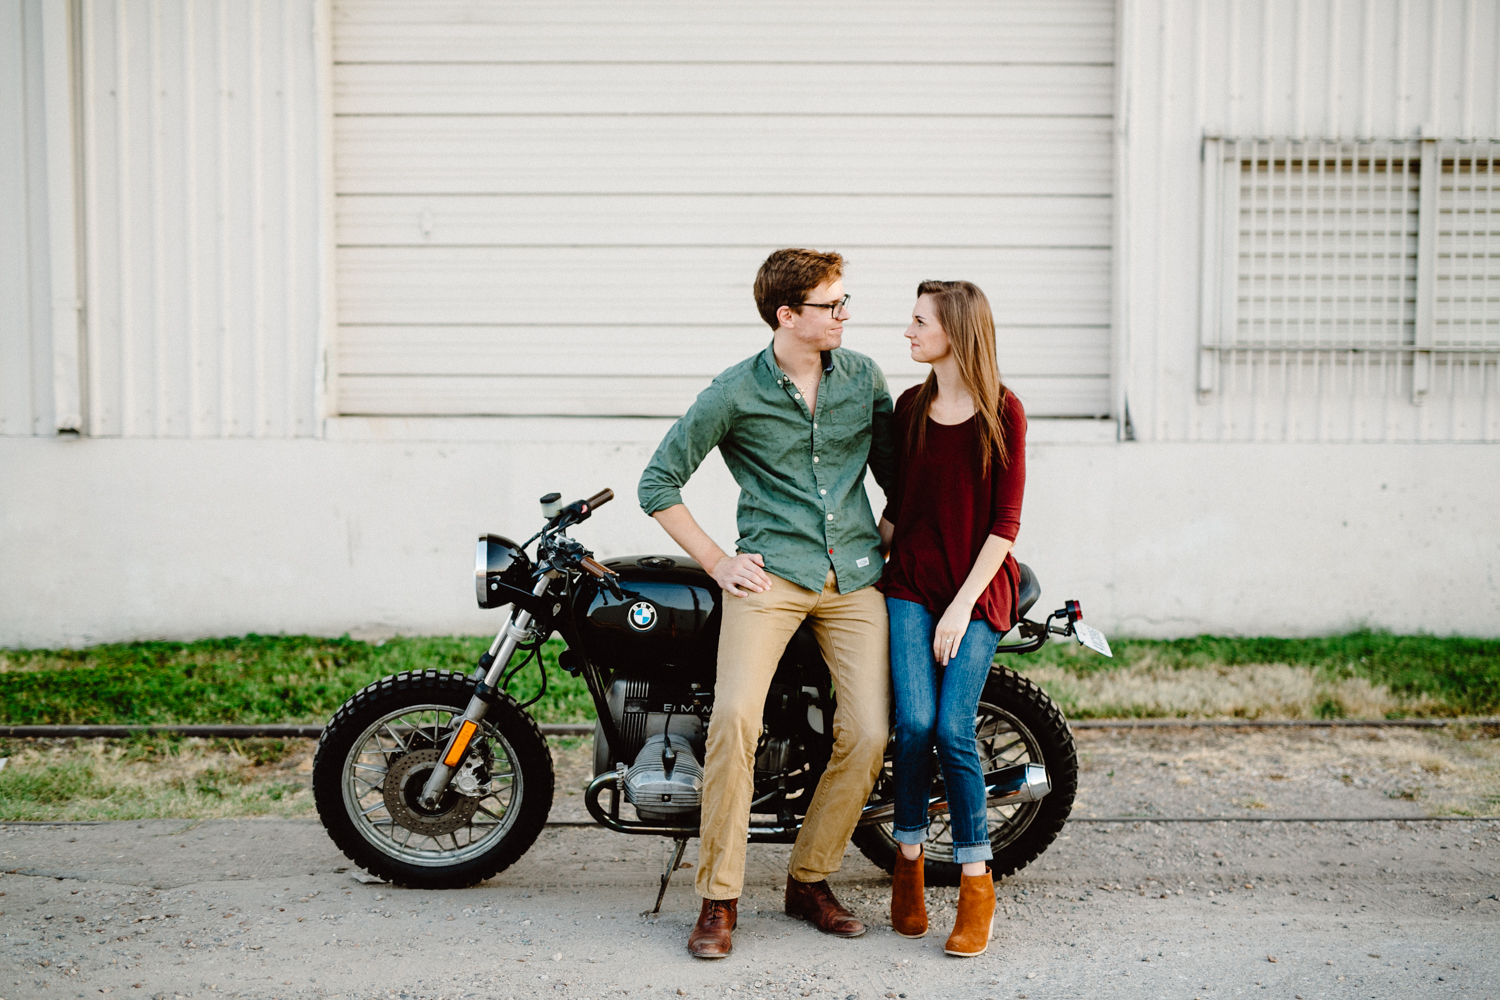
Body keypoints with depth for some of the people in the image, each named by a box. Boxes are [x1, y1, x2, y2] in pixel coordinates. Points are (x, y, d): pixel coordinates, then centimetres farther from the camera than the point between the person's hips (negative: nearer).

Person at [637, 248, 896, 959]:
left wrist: (897, 533, 14)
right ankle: (719, 898, -9)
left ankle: (810, 880, 13)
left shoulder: (864, 377, 9)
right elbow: (658, 482, 2)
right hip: (771, 573, -3)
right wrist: (716, 562, -2)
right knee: (735, 718, -21)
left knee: (868, 733, -6)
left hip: (855, 578, 4)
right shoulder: (735, 393, -2)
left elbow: (892, 464, 24)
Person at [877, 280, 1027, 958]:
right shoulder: (909, 407, 10)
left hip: (978, 590, -3)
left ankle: (976, 885, 3)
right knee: (915, 723, -13)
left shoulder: (1003, 412, -4)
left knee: (953, 731, -12)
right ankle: (908, 860, 8)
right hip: (909, 583, 3)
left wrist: (963, 604, -11)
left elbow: (1004, 521, -6)